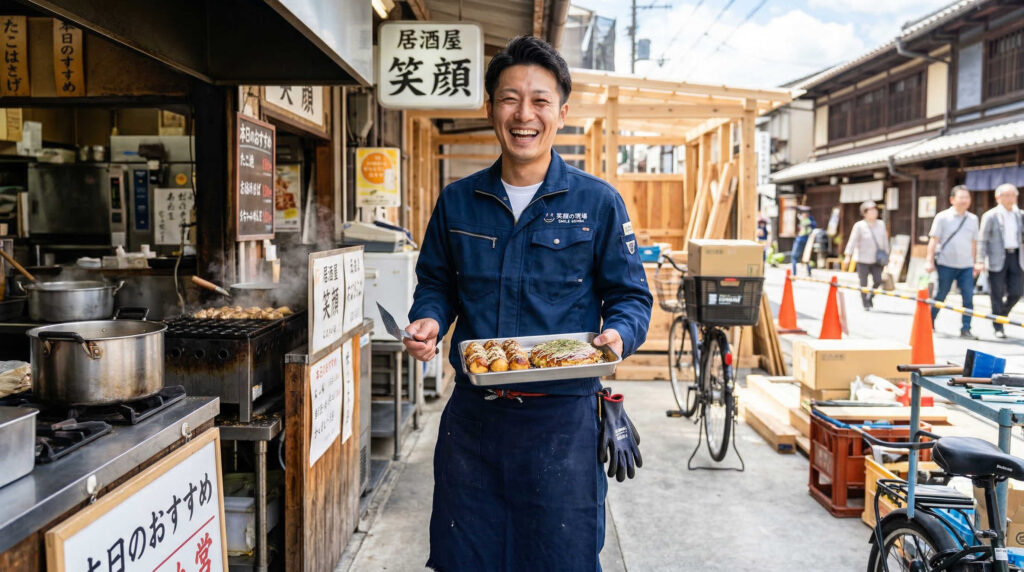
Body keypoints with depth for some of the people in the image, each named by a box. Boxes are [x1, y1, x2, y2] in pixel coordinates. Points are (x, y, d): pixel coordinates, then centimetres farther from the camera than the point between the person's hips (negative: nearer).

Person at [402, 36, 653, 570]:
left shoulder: (598, 202, -2)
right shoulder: (457, 201, 6)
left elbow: (631, 296, 1)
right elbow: (435, 283, 15)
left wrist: (617, 335, -19)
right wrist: (428, 321, -6)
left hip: (562, 416, -2)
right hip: (471, 412, 3)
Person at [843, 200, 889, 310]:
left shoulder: (881, 224, 7)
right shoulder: (859, 226, -9)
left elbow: (885, 240, 15)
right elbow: (852, 241, -12)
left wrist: (886, 253, 14)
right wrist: (848, 256, -17)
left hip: (876, 260, 4)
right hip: (862, 260, -4)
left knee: (878, 281, -4)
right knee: (863, 283, 1)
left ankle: (870, 297, 23)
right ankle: (865, 304, 15)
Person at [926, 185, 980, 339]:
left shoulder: (973, 219, 11)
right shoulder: (942, 217, -2)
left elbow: (973, 243, 17)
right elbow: (934, 240, -4)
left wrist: (975, 264, 18)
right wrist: (929, 261, -9)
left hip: (966, 266, 3)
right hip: (946, 264, -3)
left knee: (968, 297, -5)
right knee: (940, 296, 5)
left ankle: (965, 329, 1)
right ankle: (928, 323, 23)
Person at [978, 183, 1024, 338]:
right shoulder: (990, 216, -4)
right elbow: (982, 240, -5)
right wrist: (981, 261, -10)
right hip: (997, 259, -5)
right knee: (997, 294, 0)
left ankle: (1001, 315, 27)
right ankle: (998, 327, 10)